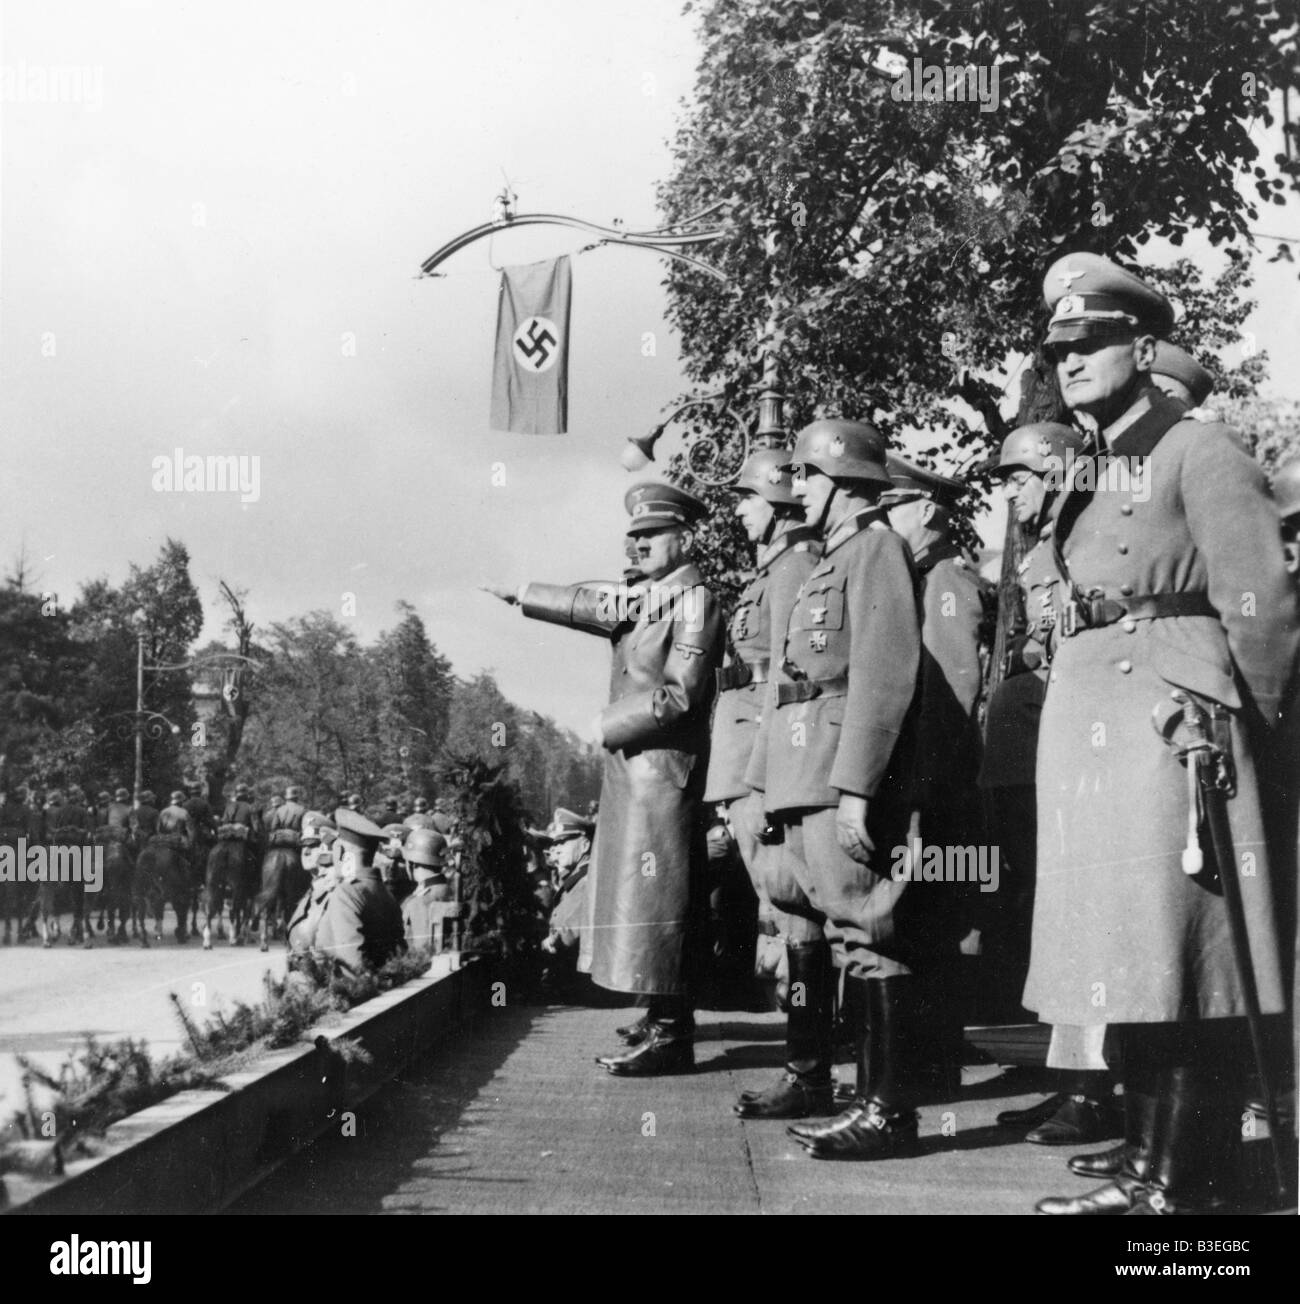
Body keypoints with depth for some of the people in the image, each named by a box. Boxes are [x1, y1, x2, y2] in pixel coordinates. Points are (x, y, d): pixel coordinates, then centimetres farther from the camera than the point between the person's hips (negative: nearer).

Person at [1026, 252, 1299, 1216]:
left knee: (1182, 959, -7)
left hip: (1170, 708, -8)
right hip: (1081, 707, 8)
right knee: (1125, 957, 10)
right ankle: (1149, 1168, 18)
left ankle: (1190, 1183, -1)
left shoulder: (1200, 451, -4)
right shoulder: (1088, 478, 19)